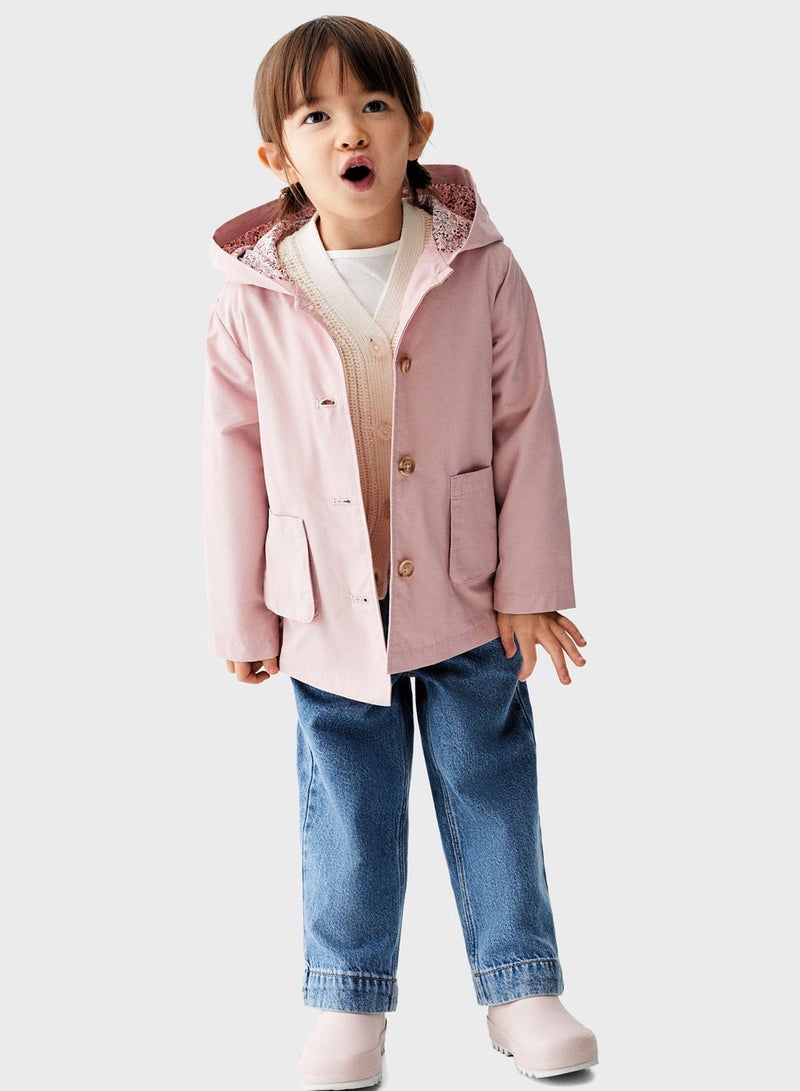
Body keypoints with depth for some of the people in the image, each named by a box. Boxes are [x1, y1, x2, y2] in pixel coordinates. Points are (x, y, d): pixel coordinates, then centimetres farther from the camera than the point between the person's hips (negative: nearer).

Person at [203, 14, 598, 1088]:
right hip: (330, 605, 0)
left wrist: (532, 586, -4)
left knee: (491, 786, 13)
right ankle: (350, 1002, 30)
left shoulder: (480, 272, -10)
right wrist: (243, 619, 1)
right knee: (348, 805, 13)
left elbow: (526, 430, -4)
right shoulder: (254, 298, -9)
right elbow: (234, 462, -2)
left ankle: (521, 984, 29)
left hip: (468, 595, 0)